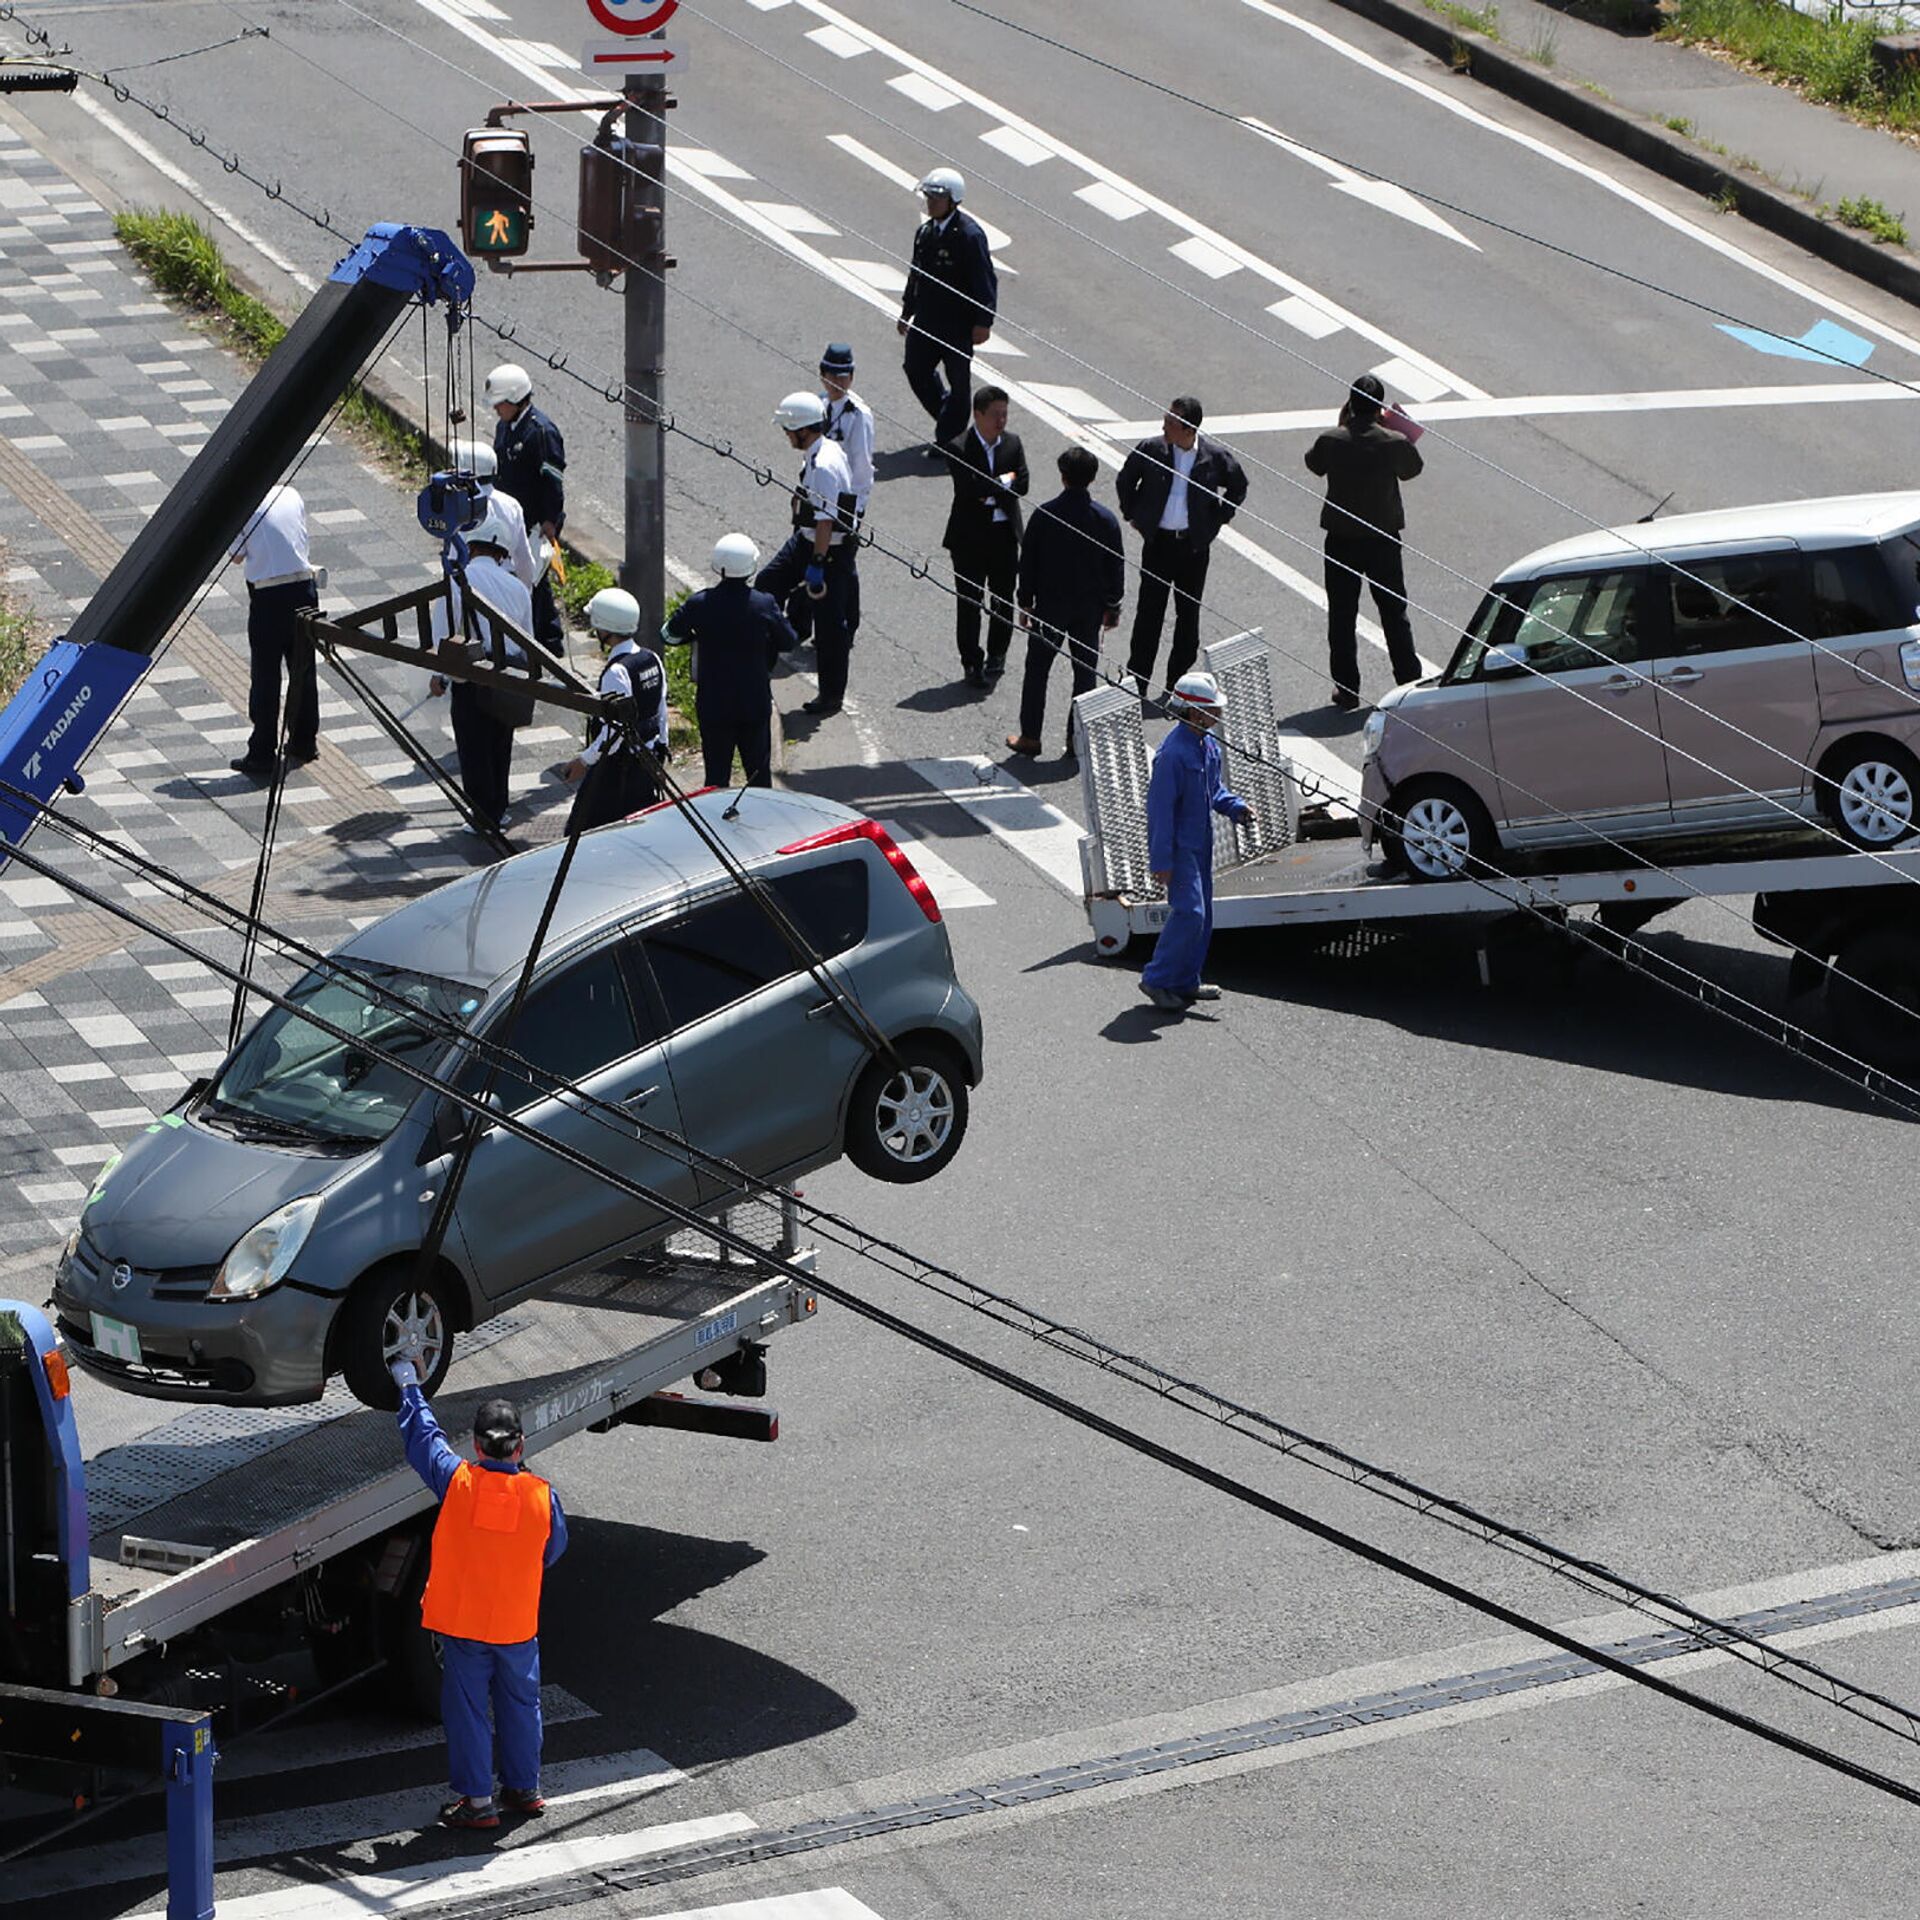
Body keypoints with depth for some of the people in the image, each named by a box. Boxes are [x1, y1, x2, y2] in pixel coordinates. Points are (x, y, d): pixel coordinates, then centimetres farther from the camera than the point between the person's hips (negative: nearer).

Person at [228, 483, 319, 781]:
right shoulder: (291, 496, 4)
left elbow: (236, 557, -1)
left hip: (268, 597, -5)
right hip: (303, 588, 5)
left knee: (264, 678, 2)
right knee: (303, 672, 17)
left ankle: (262, 757, 4)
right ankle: (303, 743, 29)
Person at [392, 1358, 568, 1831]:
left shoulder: (457, 1480, -14)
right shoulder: (542, 1495, -10)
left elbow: (423, 1437, 2)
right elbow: (555, 1549, 6)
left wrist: (409, 1387, 18)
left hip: (462, 1621, -2)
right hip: (518, 1625, 2)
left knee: (466, 1709, 6)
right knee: (520, 1704, 18)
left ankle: (476, 1800, 8)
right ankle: (524, 1788, 28)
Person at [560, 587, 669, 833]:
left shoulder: (617, 672, -24)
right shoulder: (652, 659, 2)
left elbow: (614, 732, -24)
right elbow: (661, 713, 12)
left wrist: (584, 761, -16)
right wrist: (660, 747, 23)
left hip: (618, 766, -9)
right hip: (650, 757, 9)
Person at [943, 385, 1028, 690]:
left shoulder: (1012, 444, 4)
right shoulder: (958, 447, -11)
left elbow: (1022, 484, -5)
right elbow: (969, 488, -23)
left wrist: (989, 491, -14)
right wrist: (1004, 481, -13)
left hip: (1005, 532, 4)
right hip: (970, 536, -4)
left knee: (1003, 600, 10)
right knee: (969, 602, 2)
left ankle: (996, 655, 26)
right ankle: (971, 663, 10)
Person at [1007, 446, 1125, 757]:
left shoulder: (1044, 514, -12)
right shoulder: (1105, 519, -9)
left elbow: (1028, 562, -6)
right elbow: (1116, 568, -2)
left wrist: (1026, 602, 5)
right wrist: (1112, 606, 10)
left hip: (1050, 604, -1)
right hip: (1090, 607, 1)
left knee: (1037, 670, 10)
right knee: (1085, 671, 11)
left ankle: (1030, 736, 12)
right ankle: (1077, 737, 13)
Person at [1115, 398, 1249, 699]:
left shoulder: (1214, 457, -9)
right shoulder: (1151, 450, -8)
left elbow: (1238, 487, 10)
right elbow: (1126, 479, 10)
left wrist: (1218, 519, 5)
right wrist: (1132, 514, 8)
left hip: (1194, 545, 0)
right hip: (1157, 542, 0)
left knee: (1188, 615, 8)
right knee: (1149, 613, 2)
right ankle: (1137, 684, 9)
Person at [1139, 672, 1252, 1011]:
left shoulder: (1209, 746, 5)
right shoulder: (1172, 754, -23)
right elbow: (1160, 808, -21)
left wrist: (1236, 807, -1)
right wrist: (1161, 860, -20)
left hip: (1200, 843, 9)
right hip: (1179, 847, -9)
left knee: (1201, 915, 14)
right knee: (1189, 913, -12)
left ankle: (1185, 982, 24)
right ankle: (1156, 980, -2)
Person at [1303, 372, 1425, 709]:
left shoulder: (1331, 441, -13)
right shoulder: (1394, 443, -14)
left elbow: (1313, 463, 8)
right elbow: (1413, 468, 6)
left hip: (1341, 539, 0)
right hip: (1383, 539, 0)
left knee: (1341, 616, 9)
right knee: (1394, 613, 13)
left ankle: (1346, 690, 10)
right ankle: (1410, 684, 17)